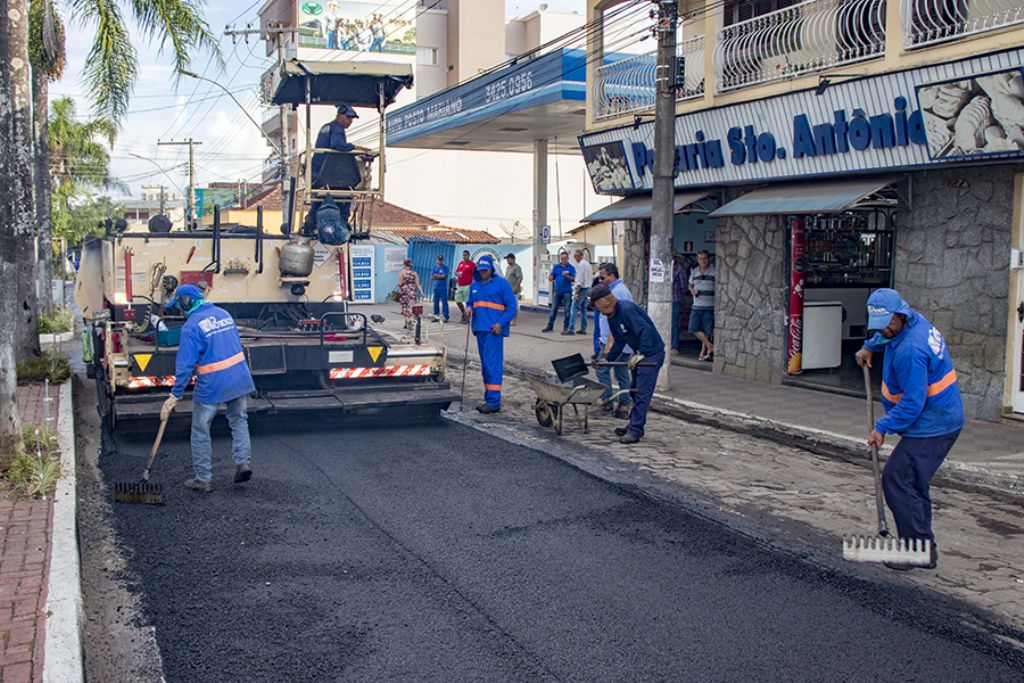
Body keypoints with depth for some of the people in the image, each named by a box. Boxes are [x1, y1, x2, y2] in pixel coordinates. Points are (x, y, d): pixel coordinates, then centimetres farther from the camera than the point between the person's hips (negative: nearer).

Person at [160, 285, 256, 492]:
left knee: (200, 431, 8)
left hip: (211, 385, -6)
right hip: (239, 377, 6)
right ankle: (243, 461, 5)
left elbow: (185, 364, -14)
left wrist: (175, 395, -10)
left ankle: (203, 479, 14)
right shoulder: (224, 314, 10)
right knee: (239, 420, 21)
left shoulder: (191, 326, -12)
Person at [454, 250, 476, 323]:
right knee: (458, 301, 8)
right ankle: (464, 314, 26)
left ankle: (467, 317, 2)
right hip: (459, 286, 7)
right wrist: (457, 274, -2)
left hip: (467, 286, -7)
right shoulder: (460, 263, 17)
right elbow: (456, 272, 23)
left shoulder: (472, 264, -4)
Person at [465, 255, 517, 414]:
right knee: (485, 365, 12)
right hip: (480, 329, 7)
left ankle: (494, 401, -12)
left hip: (494, 330, -7)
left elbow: (512, 306, -5)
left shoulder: (501, 284, -4)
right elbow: (470, 301, 27)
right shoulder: (474, 285, 15)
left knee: (492, 364, -12)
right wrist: (469, 308, 2)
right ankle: (489, 398, 19)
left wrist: (501, 323, -16)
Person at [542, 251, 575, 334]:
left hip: (567, 291, -2)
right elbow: (550, 278, 5)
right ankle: (550, 326, 14)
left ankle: (565, 328, 7)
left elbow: (573, 279, -4)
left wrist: (567, 276, -21)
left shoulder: (571, 268, 1)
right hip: (557, 290, 2)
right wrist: (550, 277, -18)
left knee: (567, 310, 1)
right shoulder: (556, 267, 7)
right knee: (554, 309, 7)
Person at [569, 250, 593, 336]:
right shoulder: (588, 264, 15)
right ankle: (583, 329, 13)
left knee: (574, 308, -9)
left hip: (581, 289, -9)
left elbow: (579, 280, -19)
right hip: (588, 288, 9)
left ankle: (571, 328, -13)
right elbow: (591, 277, 19)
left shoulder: (581, 265, -14)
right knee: (583, 309, 12)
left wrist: (577, 291, -18)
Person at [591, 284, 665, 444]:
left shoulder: (626, 310, -23)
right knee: (635, 390, 16)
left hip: (652, 353, -10)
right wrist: (607, 359, 21)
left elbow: (646, 331, -29)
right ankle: (635, 426, 27)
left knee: (642, 393, -10)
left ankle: (635, 431, -9)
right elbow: (620, 341, 21)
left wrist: (640, 354, -27)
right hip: (640, 353, 10)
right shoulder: (611, 317, 8)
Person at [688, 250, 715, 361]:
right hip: (697, 305, 4)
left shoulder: (715, 272, -3)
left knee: (707, 331, -1)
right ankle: (710, 347, 7)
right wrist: (692, 290, -3)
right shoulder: (694, 272, 10)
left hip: (709, 306, -4)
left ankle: (703, 351, 10)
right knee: (694, 329, -2)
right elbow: (690, 285, 21)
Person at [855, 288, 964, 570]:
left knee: (897, 480, -12)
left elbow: (913, 402, -25)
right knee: (914, 482, 17)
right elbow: (887, 335, 33)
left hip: (930, 427, -11)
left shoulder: (910, 350, -26)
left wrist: (883, 428, -17)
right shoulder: (914, 320, 5)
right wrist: (870, 346, 24)